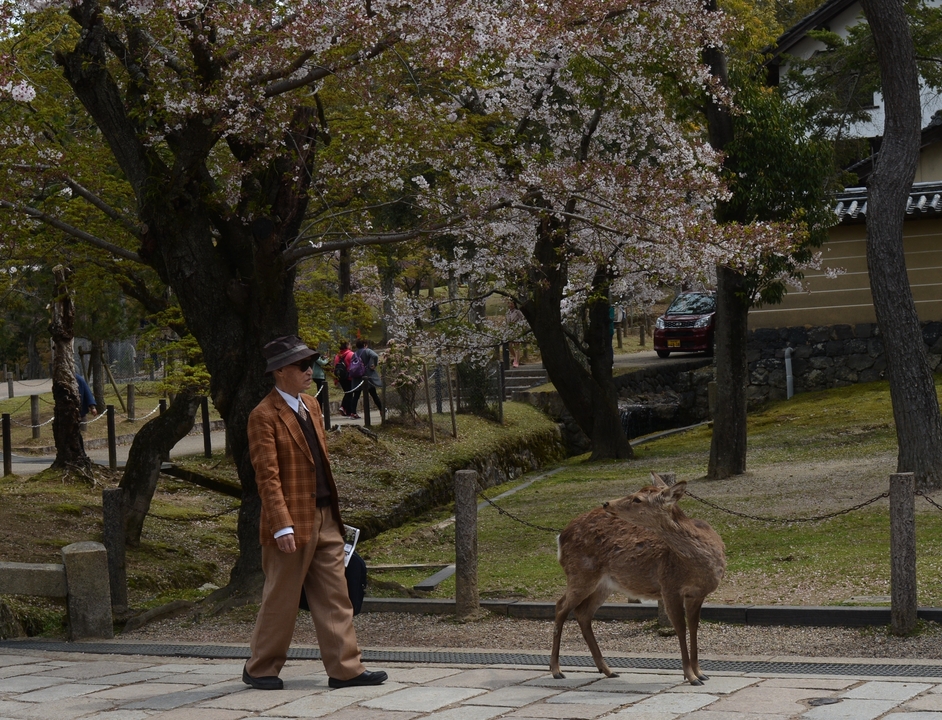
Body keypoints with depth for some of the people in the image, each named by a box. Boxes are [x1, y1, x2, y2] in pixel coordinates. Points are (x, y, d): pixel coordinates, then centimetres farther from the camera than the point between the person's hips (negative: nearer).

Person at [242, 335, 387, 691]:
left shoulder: (311, 406, 14)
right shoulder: (264, 416, -12)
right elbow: (267, 476, -17)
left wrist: (332, 509, 18)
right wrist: (282, 526, -23)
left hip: (325, 518, 8)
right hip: (293, 522, -8)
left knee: (335, 597, 7)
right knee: (281, 599, 3)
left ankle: (345, 668, 10)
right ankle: (260, 669, 17)